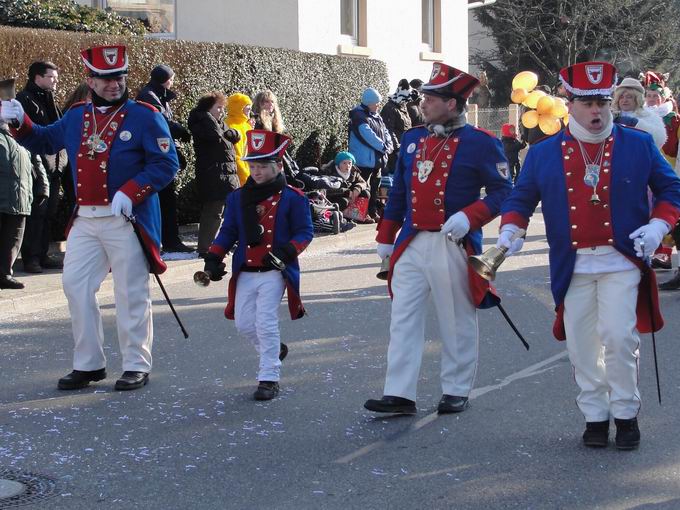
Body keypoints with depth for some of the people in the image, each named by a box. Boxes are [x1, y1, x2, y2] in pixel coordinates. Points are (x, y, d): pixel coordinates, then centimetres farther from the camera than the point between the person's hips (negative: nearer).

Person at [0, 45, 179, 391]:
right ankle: (88, 364, 19)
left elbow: (166, 164, -11)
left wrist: (131, 193, -20)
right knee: (75, 284, 7)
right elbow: (45, 142, 25)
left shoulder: (144, 116, -7)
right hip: (85, 220, 6)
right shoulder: (76, 117, 11)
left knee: (130, 293, 0)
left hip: (127, 219, -6)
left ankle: (137, 366, 11)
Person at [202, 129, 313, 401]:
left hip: (275, 271, -5)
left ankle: (269, 378, -3)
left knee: (265, 322, -12)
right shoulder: (237, 198, 8)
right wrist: (213, 257, -1)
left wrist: (286, 251, -22)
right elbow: (228, 232, 12)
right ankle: (275, 349, 36)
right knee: (244, 323, 8)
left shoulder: (292, 198, -5)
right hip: (245, 272, 5)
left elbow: (304, 232, -5)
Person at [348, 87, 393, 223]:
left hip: (378, 158, 9)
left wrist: (388, 145, -3)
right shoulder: (359, 116, -13)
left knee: (375, 186, 14)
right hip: (365, 159, -9)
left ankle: (373, 212, 21)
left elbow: (385, 133, 17)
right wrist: (383, 147, -17)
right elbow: (368, 135, -21)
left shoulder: (376, 117, 15)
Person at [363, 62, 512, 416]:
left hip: (454, 245, -5)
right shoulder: (412, 139, 11)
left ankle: (457, 392, 19)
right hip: (412, 244, 5)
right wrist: (386, 238, 17)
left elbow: (503, 190, -6)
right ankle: (399, 394, 3)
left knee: (457, 322, 7)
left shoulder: (480, 143, -6)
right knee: (403, 318, 1)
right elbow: (398, 193, 17)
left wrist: (469, 216, -21)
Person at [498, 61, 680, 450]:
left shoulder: (639, 145, 5)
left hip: (621, 261, -2)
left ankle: (626, 414, 7)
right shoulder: (544, 154, 6)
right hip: (573, 268, 2)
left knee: (620, 337, -10)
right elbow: (521, 198, 13)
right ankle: (595, 416, 18)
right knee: (581, 345, 4)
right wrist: (510, 232, -5)